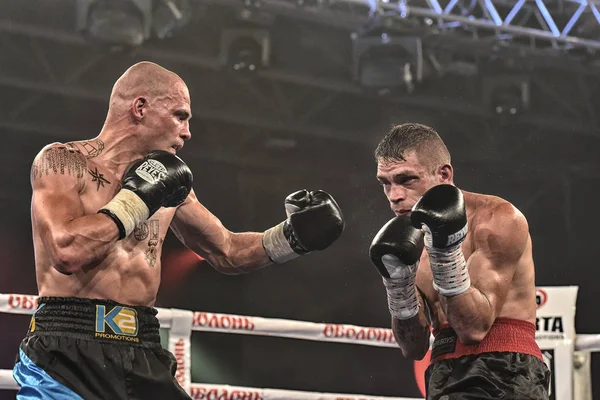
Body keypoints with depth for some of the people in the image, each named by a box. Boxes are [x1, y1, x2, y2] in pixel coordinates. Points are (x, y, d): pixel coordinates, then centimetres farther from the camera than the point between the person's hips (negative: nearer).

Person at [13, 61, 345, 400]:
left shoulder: (167, 180, 13)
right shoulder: (62, 161, -4)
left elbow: (226, 252, 26)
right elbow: (67, 253, -21)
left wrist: (293, 237, 11)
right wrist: (137, 198, -11)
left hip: (143, 360, 6)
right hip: (67, 356, -6)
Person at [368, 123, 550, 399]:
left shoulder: (498, 219, -7)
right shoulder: (410, 240, 10)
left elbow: (475, 329, -13)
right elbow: (414, 348, 6)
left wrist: (446, 253, -20)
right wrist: (398, 282, -7)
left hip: (503, 374, -7)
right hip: (446, 377, 7)